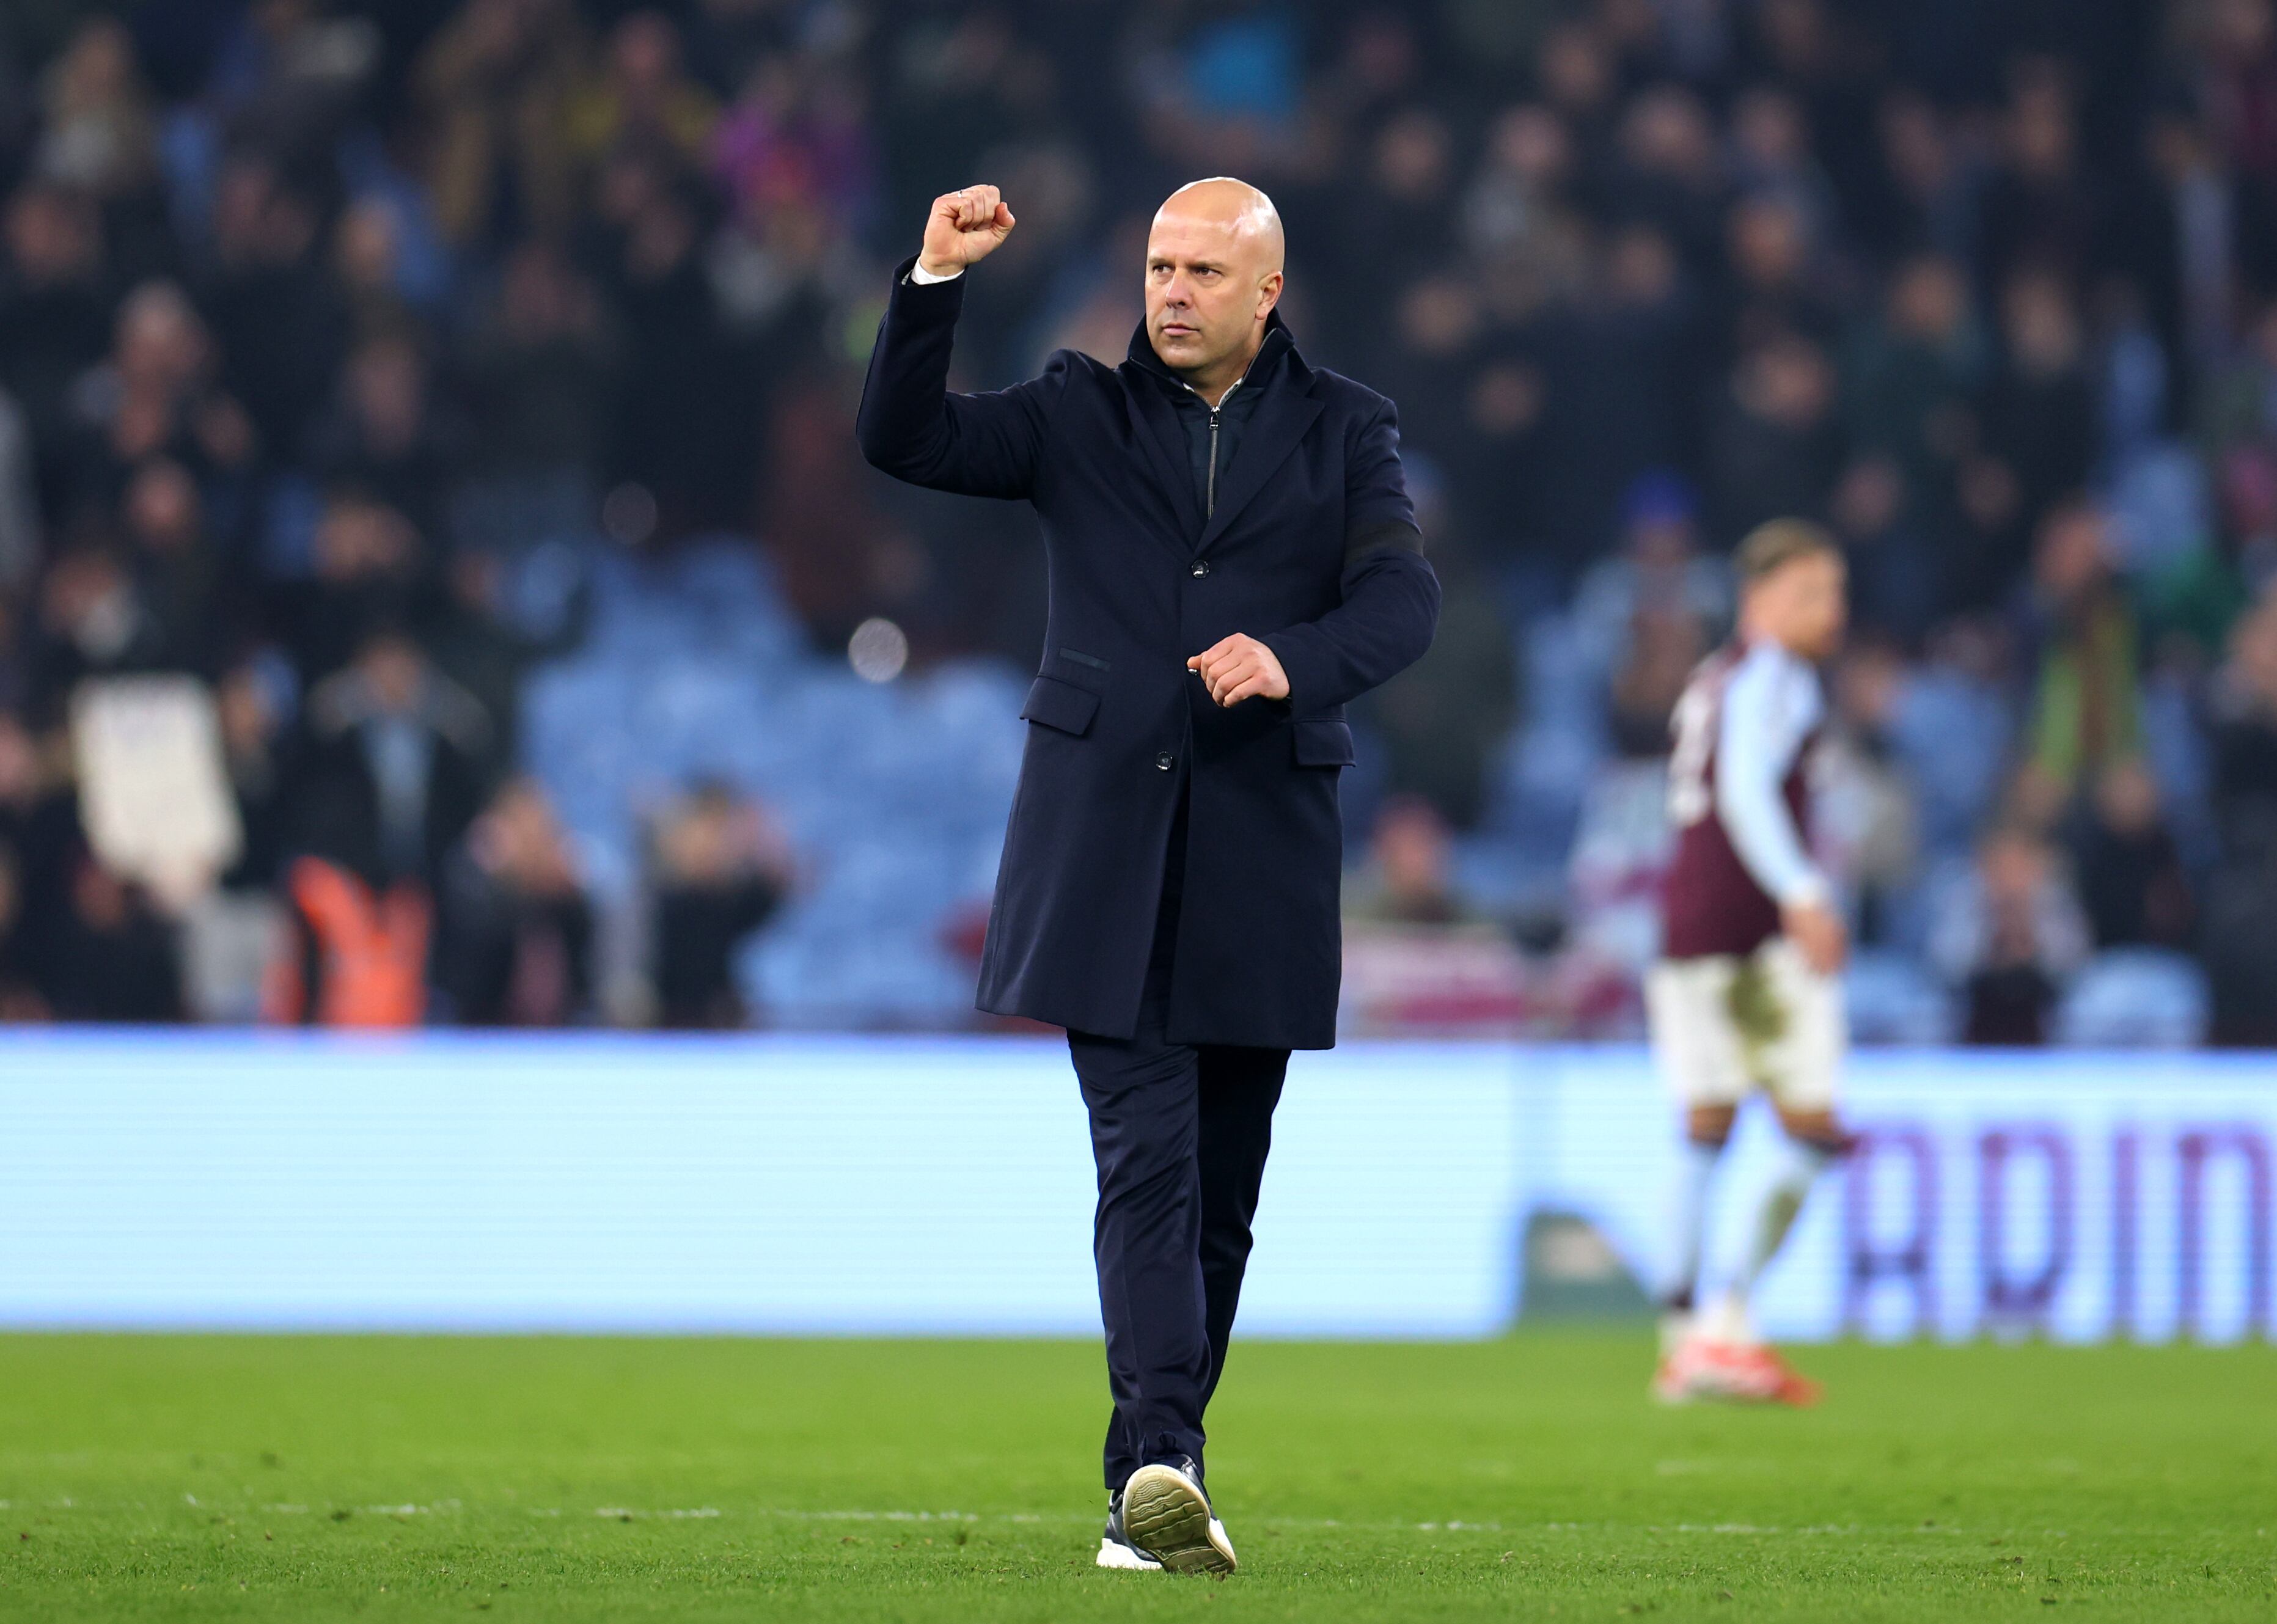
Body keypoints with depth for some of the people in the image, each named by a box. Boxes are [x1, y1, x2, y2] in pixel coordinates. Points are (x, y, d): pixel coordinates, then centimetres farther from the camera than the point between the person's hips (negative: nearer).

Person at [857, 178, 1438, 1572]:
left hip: (1260, 859, 1)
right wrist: (938, 283, -12)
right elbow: (905, 439, 1)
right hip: (1105, 852, -1)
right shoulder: (1083, 414, 11)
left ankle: (1148, 1487, 16)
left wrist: (1292, 658, -23)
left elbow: (1403, 599, -3)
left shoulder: (1345, 432, 10)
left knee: (1220, 1187, 6)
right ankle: (1165, 1470, -25)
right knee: (1146, 1160, -14)